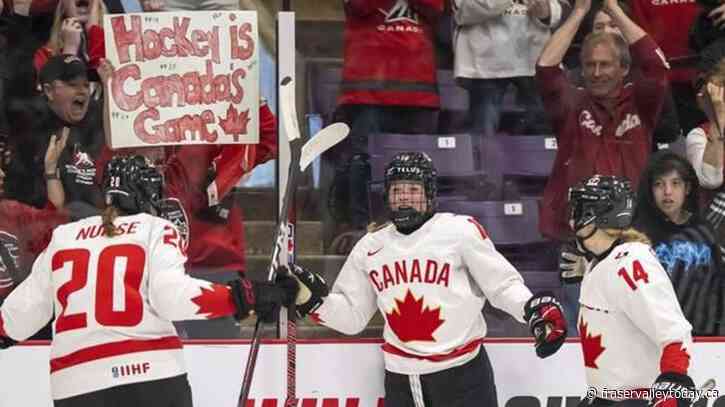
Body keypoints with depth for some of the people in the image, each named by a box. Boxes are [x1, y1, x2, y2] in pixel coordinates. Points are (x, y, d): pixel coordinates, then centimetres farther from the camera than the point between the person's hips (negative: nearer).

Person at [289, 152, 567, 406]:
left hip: (461, 373, -5)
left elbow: (502, 282, -6)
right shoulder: (370, 248, 7)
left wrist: (534, 307, -23)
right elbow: (351, 315, 12)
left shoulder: (461, 231, -7)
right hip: (400, 377, 5)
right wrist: (312, 298, -3)